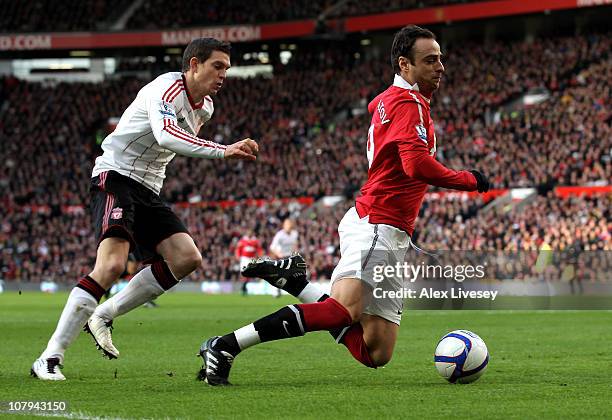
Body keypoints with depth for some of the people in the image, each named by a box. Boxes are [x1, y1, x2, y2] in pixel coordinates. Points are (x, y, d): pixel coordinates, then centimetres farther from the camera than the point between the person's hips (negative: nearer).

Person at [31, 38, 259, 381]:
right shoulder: (166, 89, -17)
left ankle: (103, 315, 1)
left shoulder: (205, 107, 12)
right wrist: (223, 151, -43)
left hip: (149, 191, 9)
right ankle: (50, 358, -24)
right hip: (116, 176, -9)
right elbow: (166, 136, -37)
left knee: (188, 259, -10)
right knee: (112, 265, -27)